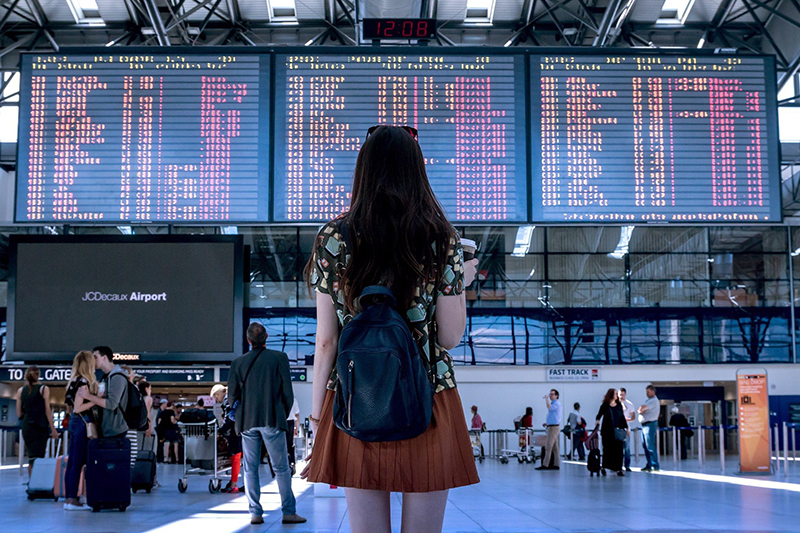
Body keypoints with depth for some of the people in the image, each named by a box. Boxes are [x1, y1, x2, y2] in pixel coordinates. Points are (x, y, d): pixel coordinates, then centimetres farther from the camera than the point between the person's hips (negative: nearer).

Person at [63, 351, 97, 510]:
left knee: (72, 462, 10)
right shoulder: (84, 382, -15)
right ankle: (72, 500, -4)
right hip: (82, 423, -9)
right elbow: (77, 407, -18)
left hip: (74, 422, 9)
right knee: (78, 463, -6)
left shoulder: (75, 381, 12)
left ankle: (68, 498, 14)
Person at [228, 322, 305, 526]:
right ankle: (288, 512, 0)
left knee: (250, 469, 7)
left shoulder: (238, 362, 3)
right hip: (272, 420, -2)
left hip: (247, 422, 2)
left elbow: (232, 395, 4)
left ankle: (255, 513, 5)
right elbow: (287, 392, -2)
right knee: (282, 468, 3)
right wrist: (283, 415, 12)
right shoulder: (279, 358, -3)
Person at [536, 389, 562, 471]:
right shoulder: (552, 403, 20)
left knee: (548, 446, -13)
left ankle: (545, 465, -15)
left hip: (554, 427, -10)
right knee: (554, 447, 9)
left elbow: (549, 407, -30)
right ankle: (556, 464, 10)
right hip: (551, 426, 10)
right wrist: (547, 422, 16)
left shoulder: (557, 404, -10)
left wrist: (546, 398, -18)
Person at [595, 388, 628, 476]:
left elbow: (622, 417, 13)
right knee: (607, 449, 2)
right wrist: (597, 421, -17)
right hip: (607, 431, -3)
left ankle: (618, 469, 1)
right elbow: (599, 415, 3)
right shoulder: (605, 405, -1)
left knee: (618, 449, -2)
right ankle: (604, 467, 18)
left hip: (618, 431, 3)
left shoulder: (619, 405, 9)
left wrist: (626, 427, 9)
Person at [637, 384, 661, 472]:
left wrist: (640, 410, 1)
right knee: (645, 446, 11)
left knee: (650, 446, -11)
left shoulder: (654, 401, -12)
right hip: (644, 425, 10)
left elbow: (642, 408, -20)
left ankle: (655, 466, -10)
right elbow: (640, 410, 15)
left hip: (650, 425, -10)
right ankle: (649, 465, 16)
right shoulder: (648, 400, 20)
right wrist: (640, 410, -6)